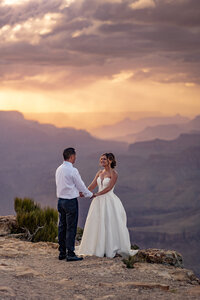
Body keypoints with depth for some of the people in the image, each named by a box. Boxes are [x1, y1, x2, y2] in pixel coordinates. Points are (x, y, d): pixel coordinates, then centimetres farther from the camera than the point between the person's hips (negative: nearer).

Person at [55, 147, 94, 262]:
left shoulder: (59, 169, 8)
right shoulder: (73, 170, -16)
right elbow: (80, 185, -7)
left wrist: (78, 191, 30)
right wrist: (90, 194, 10)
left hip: (61, 200, 8)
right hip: (71, 201, -8)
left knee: (62, 227, 12)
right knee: (71, 228, -3)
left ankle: (62, 253, 18)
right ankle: (70, 254, -1)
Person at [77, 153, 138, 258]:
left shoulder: (113, 173, -7)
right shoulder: (99, 173, 12)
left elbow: (109, 188, -16)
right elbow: (92, 186, 8)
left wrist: (96, 195, -23)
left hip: (109, 201, -6)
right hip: (99, 202, 6)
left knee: (110, 225, -4)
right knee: (97, 225, 6)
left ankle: (112, 249, 2)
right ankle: (99, 249, 14)